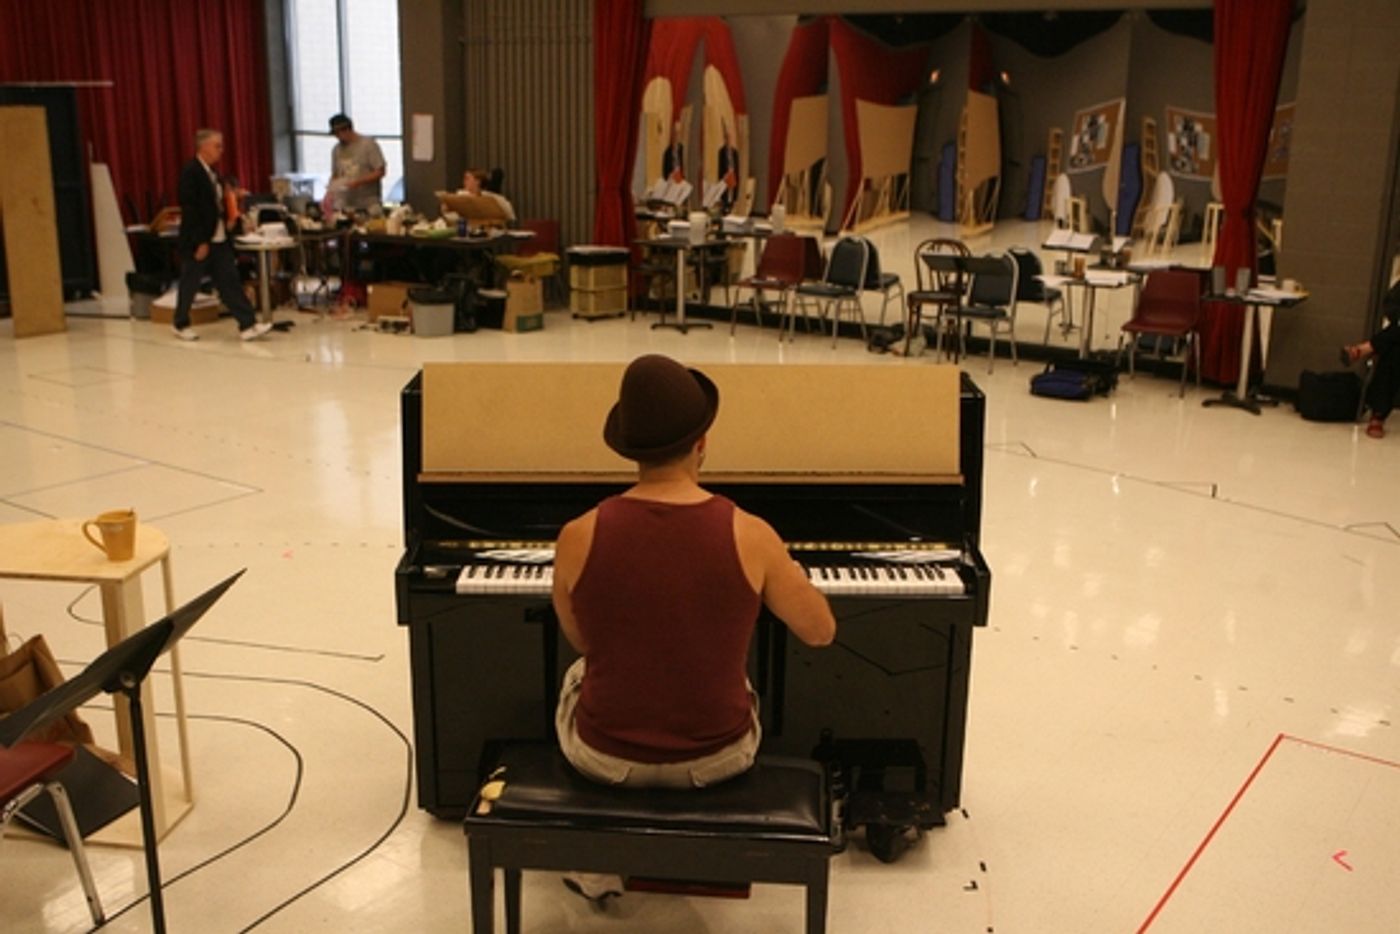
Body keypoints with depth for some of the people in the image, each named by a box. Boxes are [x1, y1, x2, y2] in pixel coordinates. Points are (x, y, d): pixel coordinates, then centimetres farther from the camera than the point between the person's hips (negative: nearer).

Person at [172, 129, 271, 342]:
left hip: (219, 239, 8)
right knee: (190, 284, 6)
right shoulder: (190, 172, -14)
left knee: (230, 283, 1)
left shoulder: (212, 173, 11)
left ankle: (247, 326, -3)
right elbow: (189, 210, -18)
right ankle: (180, 324, 24)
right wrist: (200, 242, -20)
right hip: (198, 241, -7)